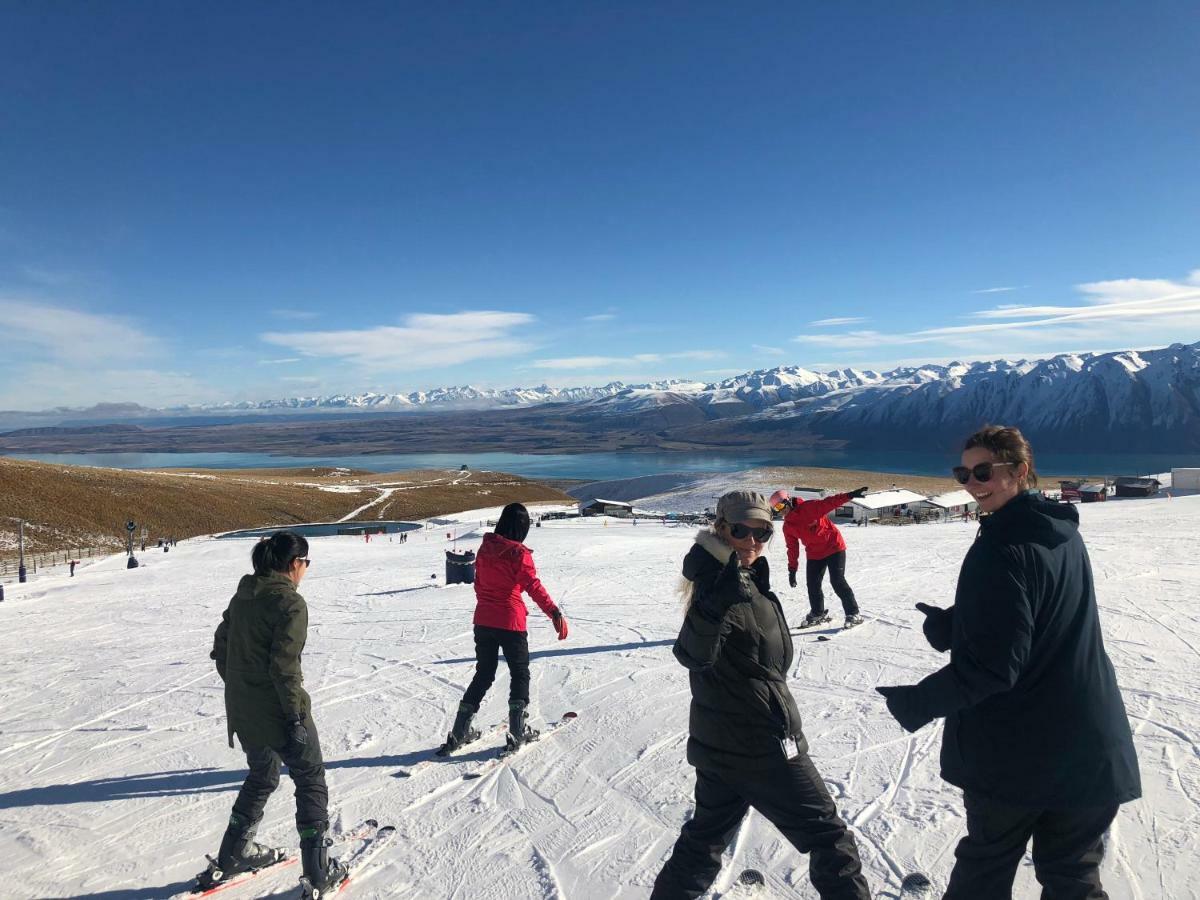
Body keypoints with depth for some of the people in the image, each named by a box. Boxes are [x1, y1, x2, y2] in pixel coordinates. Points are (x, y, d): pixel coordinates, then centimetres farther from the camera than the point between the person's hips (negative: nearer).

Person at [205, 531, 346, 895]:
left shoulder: (243, 596, 5)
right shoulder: (291, 602, -19)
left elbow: (220, 649, 12)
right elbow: (285, 665, -23)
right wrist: (296, 718, -18)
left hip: (241, 710, 8)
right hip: (277, 711, -8)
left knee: (262, 775, 29)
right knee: (311, 780, 9)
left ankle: (234, 854, 41)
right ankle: (319, 870, 15)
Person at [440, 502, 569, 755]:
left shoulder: (485, 548, 3)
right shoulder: (519, 553, -14)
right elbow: (534, 587, -21)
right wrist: (555, 613, -23)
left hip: (483, 620, 5)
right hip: (510, 622, -5)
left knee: (483, 674, 17)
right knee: (520, 674, 12)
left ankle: (459, 732, 17)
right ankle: (518, 732, 9)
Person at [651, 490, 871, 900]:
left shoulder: (747, 579, 6)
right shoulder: (726, 588, -22)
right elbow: (693, 654, -38)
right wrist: (717, 602, -51)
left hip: (722, 743, 9)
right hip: (760, 748, -9)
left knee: (705, 839, 21)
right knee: (829, 836, 9)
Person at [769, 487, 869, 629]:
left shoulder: (809, 507, -16)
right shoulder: (787, 527, 2)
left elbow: (829, 503, -24)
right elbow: (792, 548, 8)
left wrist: (850, 495, -36)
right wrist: (792, 569, 6)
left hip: (834, 546, -6)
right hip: (814, 554, 6)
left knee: (838, 582, -12)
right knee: (812, 585, 6)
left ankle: (853, 614, 0)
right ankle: (818, 614, 26)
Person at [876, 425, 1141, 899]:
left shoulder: (1002, 549, -23)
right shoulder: (1064, 533, 4)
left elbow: (993, 665, -24)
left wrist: (922, 702, -14)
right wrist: (953, 626, 0)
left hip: (1015, 750, -7)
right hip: (1091, 744, 7)